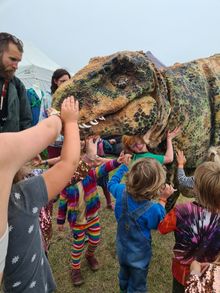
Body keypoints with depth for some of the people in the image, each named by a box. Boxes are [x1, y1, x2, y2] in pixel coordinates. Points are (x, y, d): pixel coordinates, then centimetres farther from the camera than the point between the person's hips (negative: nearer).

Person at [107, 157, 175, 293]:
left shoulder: (122, 191, -26)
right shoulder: (153, 209, -37)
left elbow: (111, 183, 0)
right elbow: (159, 225, -13)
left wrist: (124, 165, 7)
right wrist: (163, 200, -18)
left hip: (122, 249, 5)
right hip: (138, 256, -5)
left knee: (124, 276, 35)